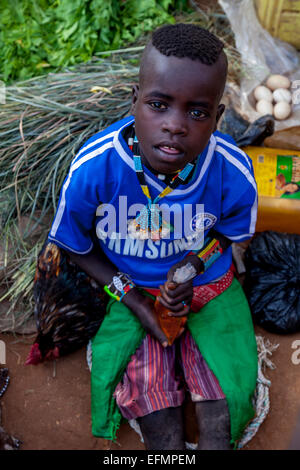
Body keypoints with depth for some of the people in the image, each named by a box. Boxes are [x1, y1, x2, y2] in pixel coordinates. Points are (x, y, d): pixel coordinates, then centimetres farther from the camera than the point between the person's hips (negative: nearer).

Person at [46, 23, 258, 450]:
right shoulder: (91, 170, -24)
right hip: (134, 291, -1)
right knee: (162, 434, -11)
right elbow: (77, 247, -5)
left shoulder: (233, 173, -21)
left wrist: (190, 269, -15)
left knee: (219, 427, -8)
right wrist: (130, 295, -13)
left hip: (208, 287, 1)